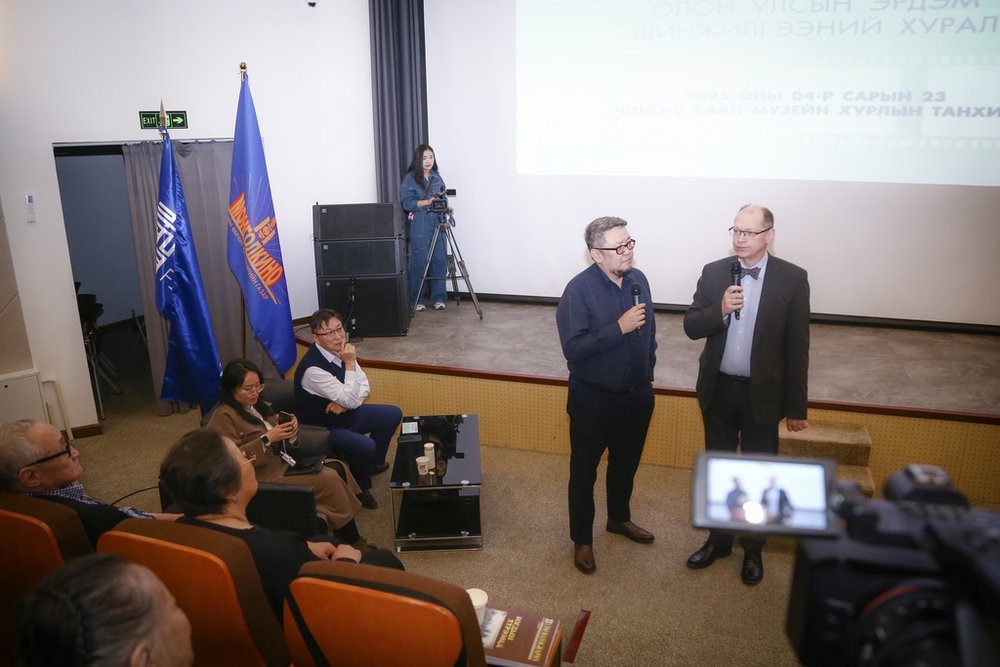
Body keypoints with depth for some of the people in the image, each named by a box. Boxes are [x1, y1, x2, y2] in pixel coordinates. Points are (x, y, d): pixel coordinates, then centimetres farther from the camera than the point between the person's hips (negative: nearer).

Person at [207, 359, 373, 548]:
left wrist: (290, 432, -7)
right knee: (331, 481, -20)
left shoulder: (258, 406, 14)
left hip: (282, 462, 9)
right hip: (262, 475, -9)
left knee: (338, 469, -11)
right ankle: (353, 543, -5)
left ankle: (343, 539, -8)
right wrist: (267, 439, -24)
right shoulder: (224, 416, -10)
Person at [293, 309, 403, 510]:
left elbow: (364, 388, -1)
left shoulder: (341, 350, -8)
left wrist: (345, 402, -20)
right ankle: (361, 488, 0)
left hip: (345, 413, 8)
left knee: (394, 414, 11)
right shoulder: (312, 368, -32)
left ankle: (375, 462, 31)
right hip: (322, 426, -8)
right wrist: (350, 364, -33)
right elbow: (351, 400, -31)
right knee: (366, 446, -30)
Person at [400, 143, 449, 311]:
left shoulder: (437, 177, 13)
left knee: (440, 261, 1)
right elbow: (406, 203, -10)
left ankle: (438, 297, 11)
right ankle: (416, 300, 6)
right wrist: (427, 202, -21)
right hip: (419, 227, -5)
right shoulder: (410, 178, -3)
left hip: (437, 224, 5)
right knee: (419, 263, -4)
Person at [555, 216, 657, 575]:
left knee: (626, 462, 23)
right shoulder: (579, 290, -20)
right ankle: (582, 539, 27)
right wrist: (619, 327, -30)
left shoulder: (638, 279, -1)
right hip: (593, 397, -6)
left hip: (637, 394, 6)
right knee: (584, 470, 10)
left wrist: (647, 375, 15)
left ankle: (619, 518, 46)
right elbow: (573, 348, -26)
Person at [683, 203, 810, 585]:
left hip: (763, 394, -2)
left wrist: (797, 407, -5)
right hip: (718, 390, 3)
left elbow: (797, 347, -7)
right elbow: (691, 327, -2)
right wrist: (720, 310, -23)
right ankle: (718, 540, 35)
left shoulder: (792, 279, -9)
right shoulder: (714, 272, -2)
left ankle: (753, 549, 33)